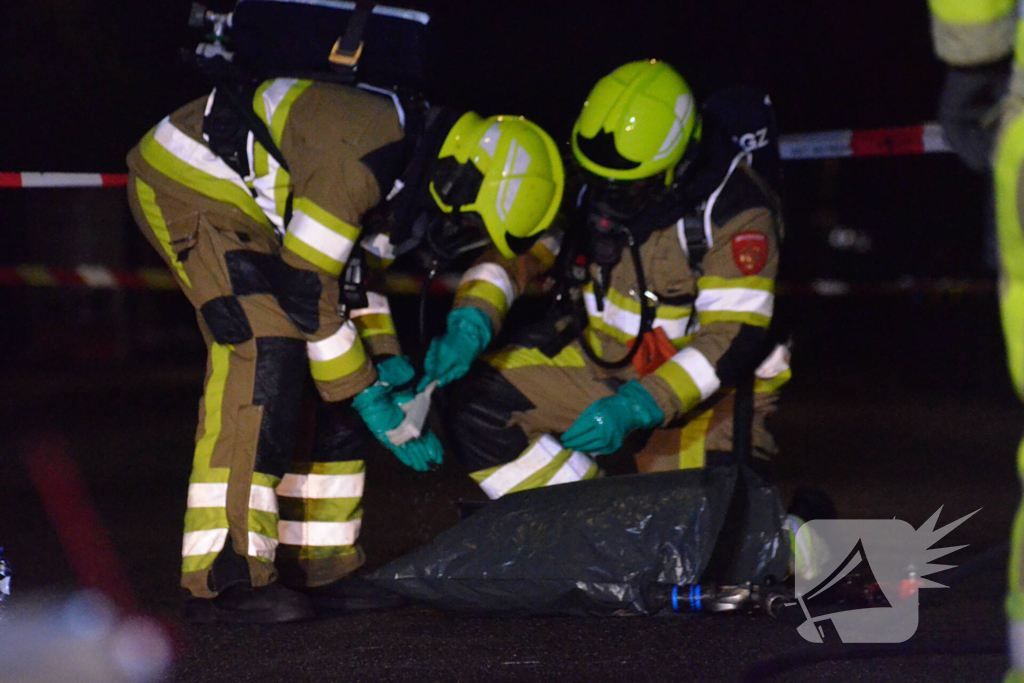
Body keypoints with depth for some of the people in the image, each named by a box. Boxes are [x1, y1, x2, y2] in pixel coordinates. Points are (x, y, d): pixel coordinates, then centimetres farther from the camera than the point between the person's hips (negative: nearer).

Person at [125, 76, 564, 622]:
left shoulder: (409, 159, 2)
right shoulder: (361, 162, -29)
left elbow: (346, 268, 15)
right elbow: (305, 289, -25)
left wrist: (389, 368, 9)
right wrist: (370, 401, -18)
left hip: (245, 202, 10)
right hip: (188, 184, -10)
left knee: (335, 370, 5)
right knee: (266, 351, -23)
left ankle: (317, 563, 10)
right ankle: (224, 577, -25)